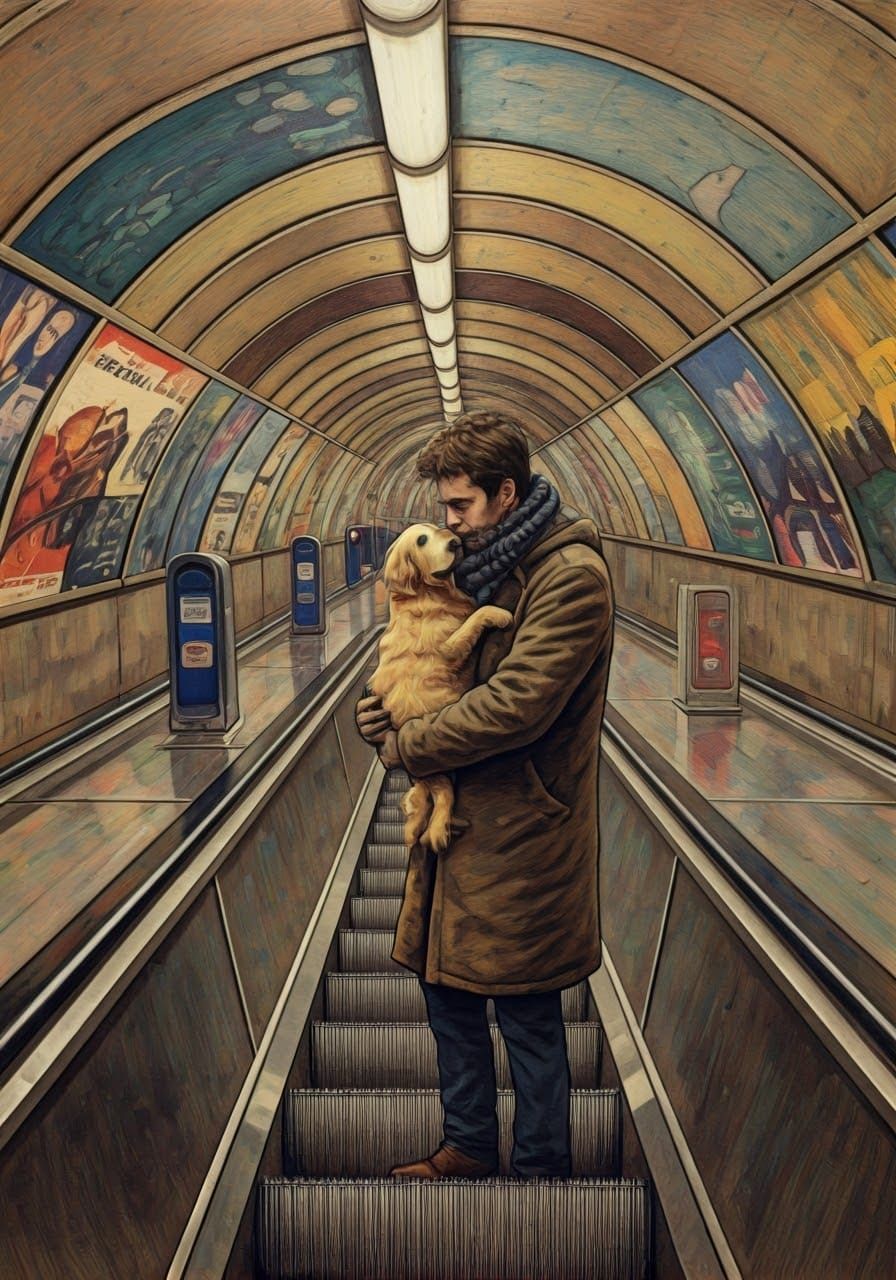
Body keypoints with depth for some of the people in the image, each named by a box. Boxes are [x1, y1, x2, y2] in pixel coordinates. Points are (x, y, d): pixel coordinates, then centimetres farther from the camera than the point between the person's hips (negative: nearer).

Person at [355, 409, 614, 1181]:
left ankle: (541, 1170, 23)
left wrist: (408, 747, -15)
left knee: (528, 1017, 5)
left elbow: (516, 704, -25)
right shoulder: (486, 564, 11)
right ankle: (469, 1147, 35)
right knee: (448, 988, 18)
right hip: (459, 816, 9)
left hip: (521, 828, -9)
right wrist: (392, 705, -2)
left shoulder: (572, 575, -18)